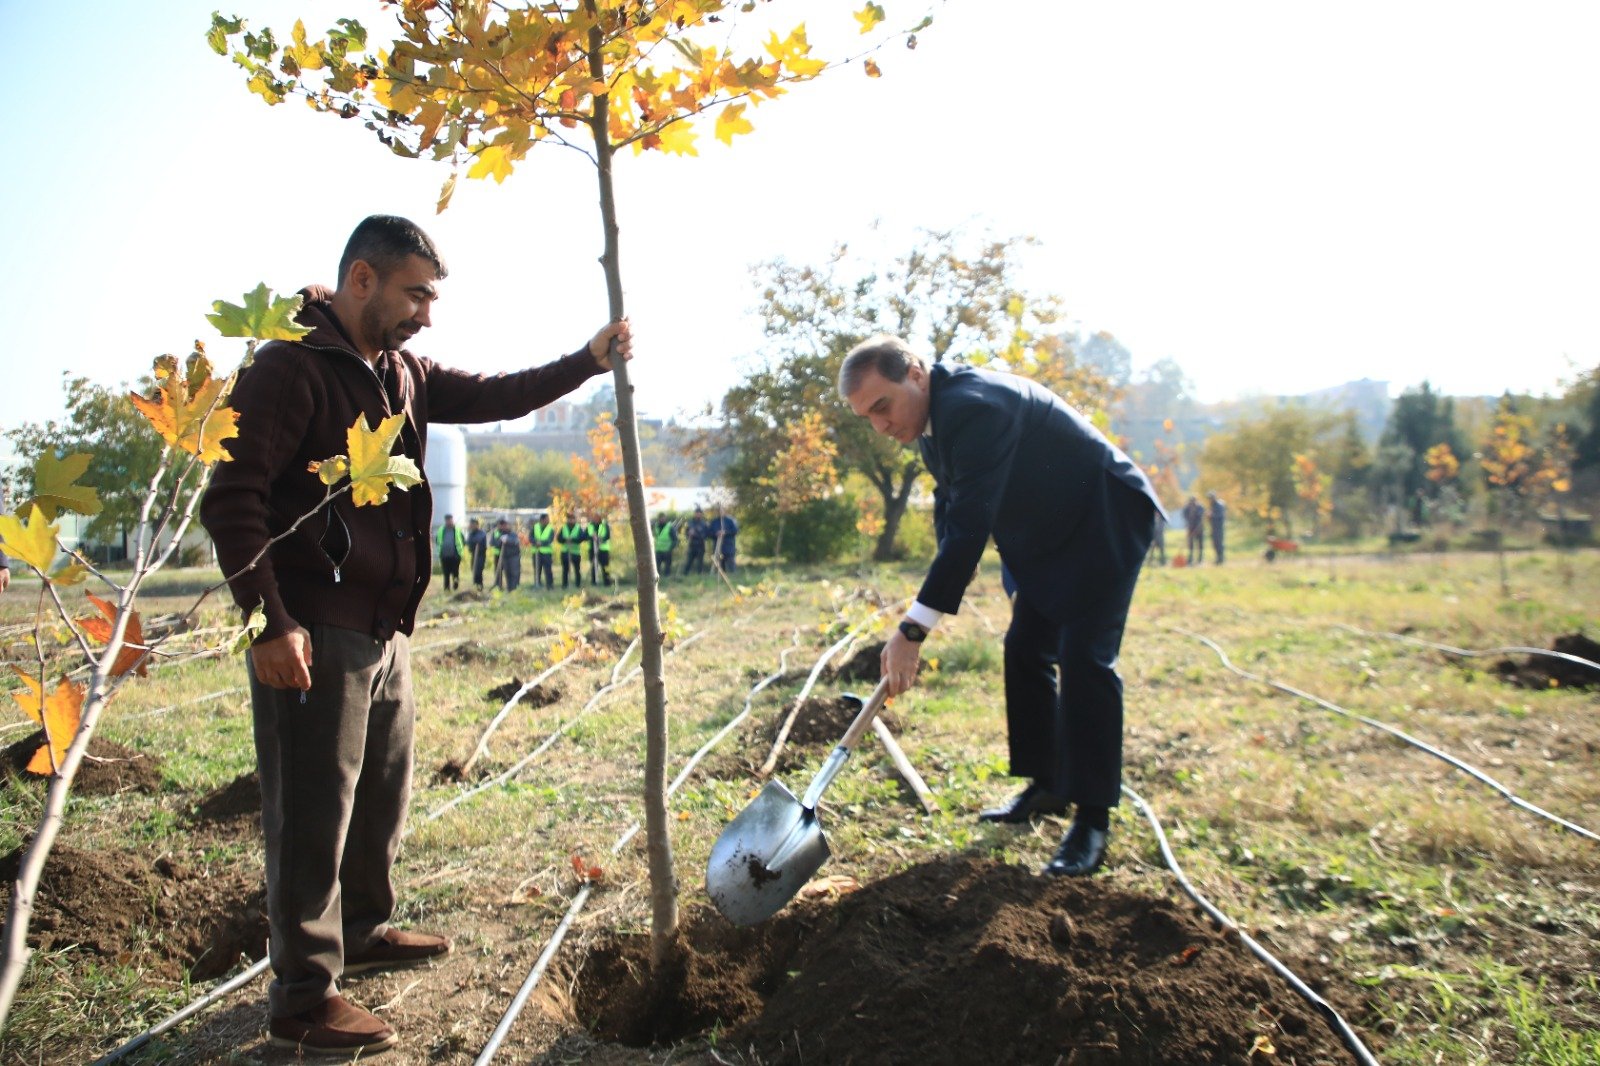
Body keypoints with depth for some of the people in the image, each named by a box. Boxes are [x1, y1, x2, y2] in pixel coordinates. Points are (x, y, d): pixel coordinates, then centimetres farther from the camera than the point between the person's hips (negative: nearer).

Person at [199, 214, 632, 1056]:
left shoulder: (404, 375, 13)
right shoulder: (289, 368, -13)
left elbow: (491, 396, 18)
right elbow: (233, 499, -18)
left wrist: (586, 363, 7)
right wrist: (269, 622, -22)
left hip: (385, 631, 9)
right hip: (312, 636, -9)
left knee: (383, 792, 20)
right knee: (312, 814, 0)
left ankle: (364, 930, 39)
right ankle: (303, 1000, 12)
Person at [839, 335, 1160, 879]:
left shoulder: (975, 406, -32)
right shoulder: (934, 416, 0)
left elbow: (971, 524, -37)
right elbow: (951, 509, 10)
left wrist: (914, 628, -37)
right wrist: (942, 587, -3)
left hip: (1106, 518, -10)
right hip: (1051, 532, 10)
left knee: (1084, 659, -15)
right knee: (1024, 651, 9)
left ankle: (1094, 816, -6)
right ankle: (1047, 785, 21)